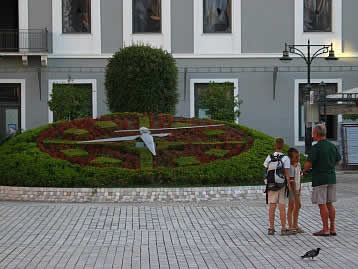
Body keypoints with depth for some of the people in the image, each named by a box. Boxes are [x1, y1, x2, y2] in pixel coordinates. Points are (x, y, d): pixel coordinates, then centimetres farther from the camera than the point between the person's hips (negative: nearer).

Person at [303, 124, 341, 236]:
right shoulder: (332, 146, 6)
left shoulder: (316, 147, -15)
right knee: (329, 204, 12)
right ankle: (332, 229, 13)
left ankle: (325, 230, 0)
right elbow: (337, 162, 17)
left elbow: (308, 164, -16)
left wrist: (304, 170, 4)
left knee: (322, 204, -2)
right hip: (331, 177, 7)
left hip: (320, 179, -7)